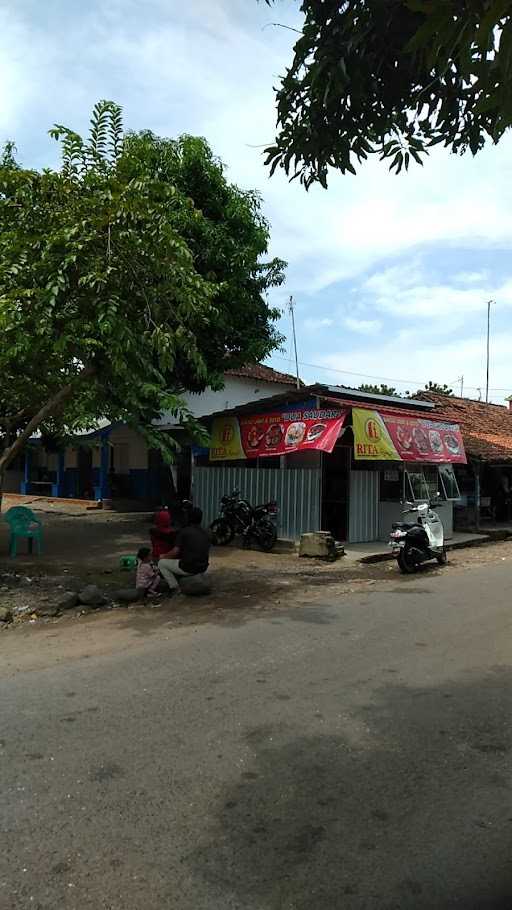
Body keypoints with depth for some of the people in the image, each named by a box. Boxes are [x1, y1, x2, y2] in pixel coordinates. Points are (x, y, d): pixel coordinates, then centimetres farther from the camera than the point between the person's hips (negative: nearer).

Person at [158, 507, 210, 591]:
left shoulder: (184, 531, -9)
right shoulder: (205, 533, 7)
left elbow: (175, 552, -10)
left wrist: (163, 556, 9)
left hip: (188, 568, -7)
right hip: (203, 569, 7)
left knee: (161, 563, 13)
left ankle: (175, 588, 8)